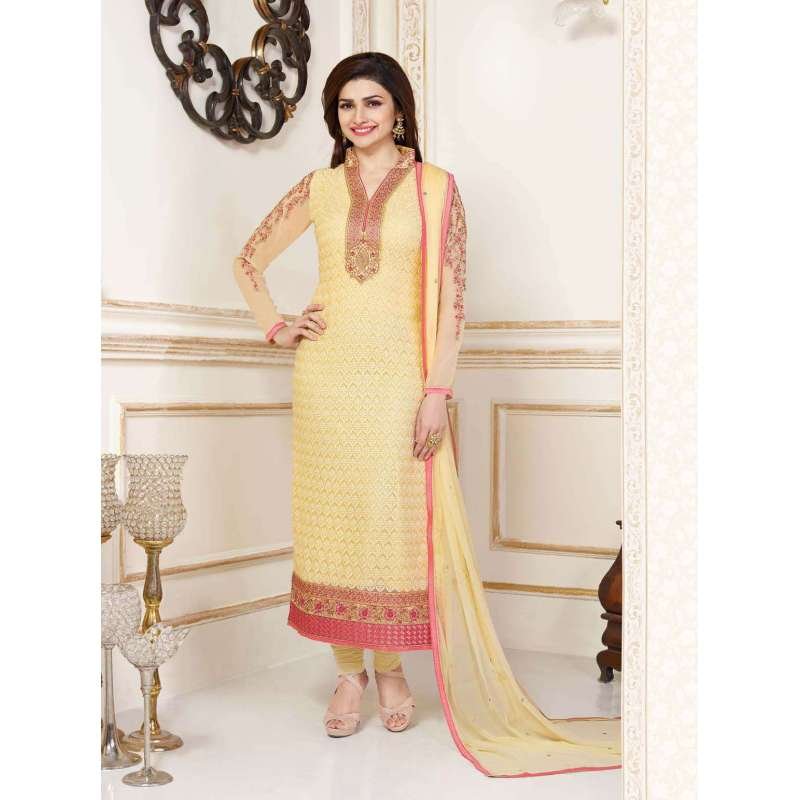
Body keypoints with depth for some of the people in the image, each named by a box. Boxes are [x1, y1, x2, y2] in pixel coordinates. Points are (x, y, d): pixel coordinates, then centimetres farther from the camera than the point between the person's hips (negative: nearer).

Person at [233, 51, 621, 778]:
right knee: (332, 521, 5)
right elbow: (249, 260, 20)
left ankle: (391, 669, 19)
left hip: (400, 378, -3)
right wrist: (275, 327, 6)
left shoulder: (435, 187, 0)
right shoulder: (319, 188, 9)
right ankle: (348, 674, 18)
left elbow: (452, 296, -5)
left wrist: (437, 391, -11)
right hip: (327, 379, 3)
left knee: (396, 524, -1)